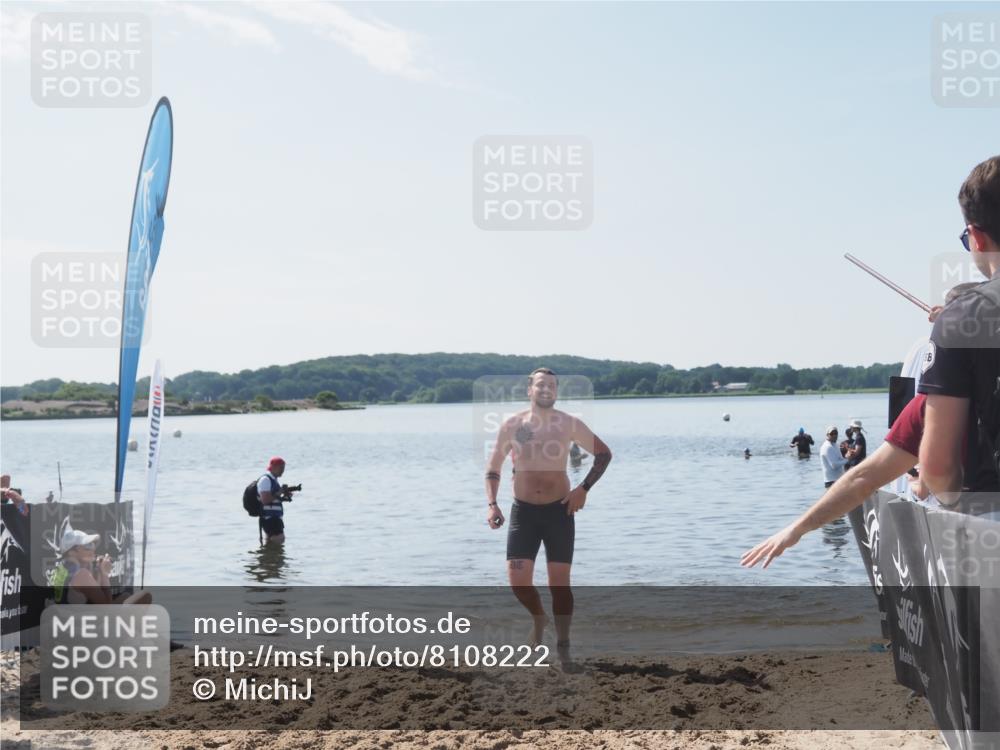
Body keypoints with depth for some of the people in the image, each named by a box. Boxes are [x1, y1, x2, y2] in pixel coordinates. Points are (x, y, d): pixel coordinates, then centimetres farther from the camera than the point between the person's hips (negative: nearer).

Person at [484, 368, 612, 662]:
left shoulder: (569, 424, -4)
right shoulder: (512, 425, -2)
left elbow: (604, 454, 6)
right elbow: (493, 469, 6)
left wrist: (584, 489, -5)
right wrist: (492, 504, -7)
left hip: (559, 509, -1)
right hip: (523, 510, 1)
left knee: (560, 583, 0)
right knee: (518, 580, -7)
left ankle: (563, 646, 15)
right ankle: (538, 617, 25)